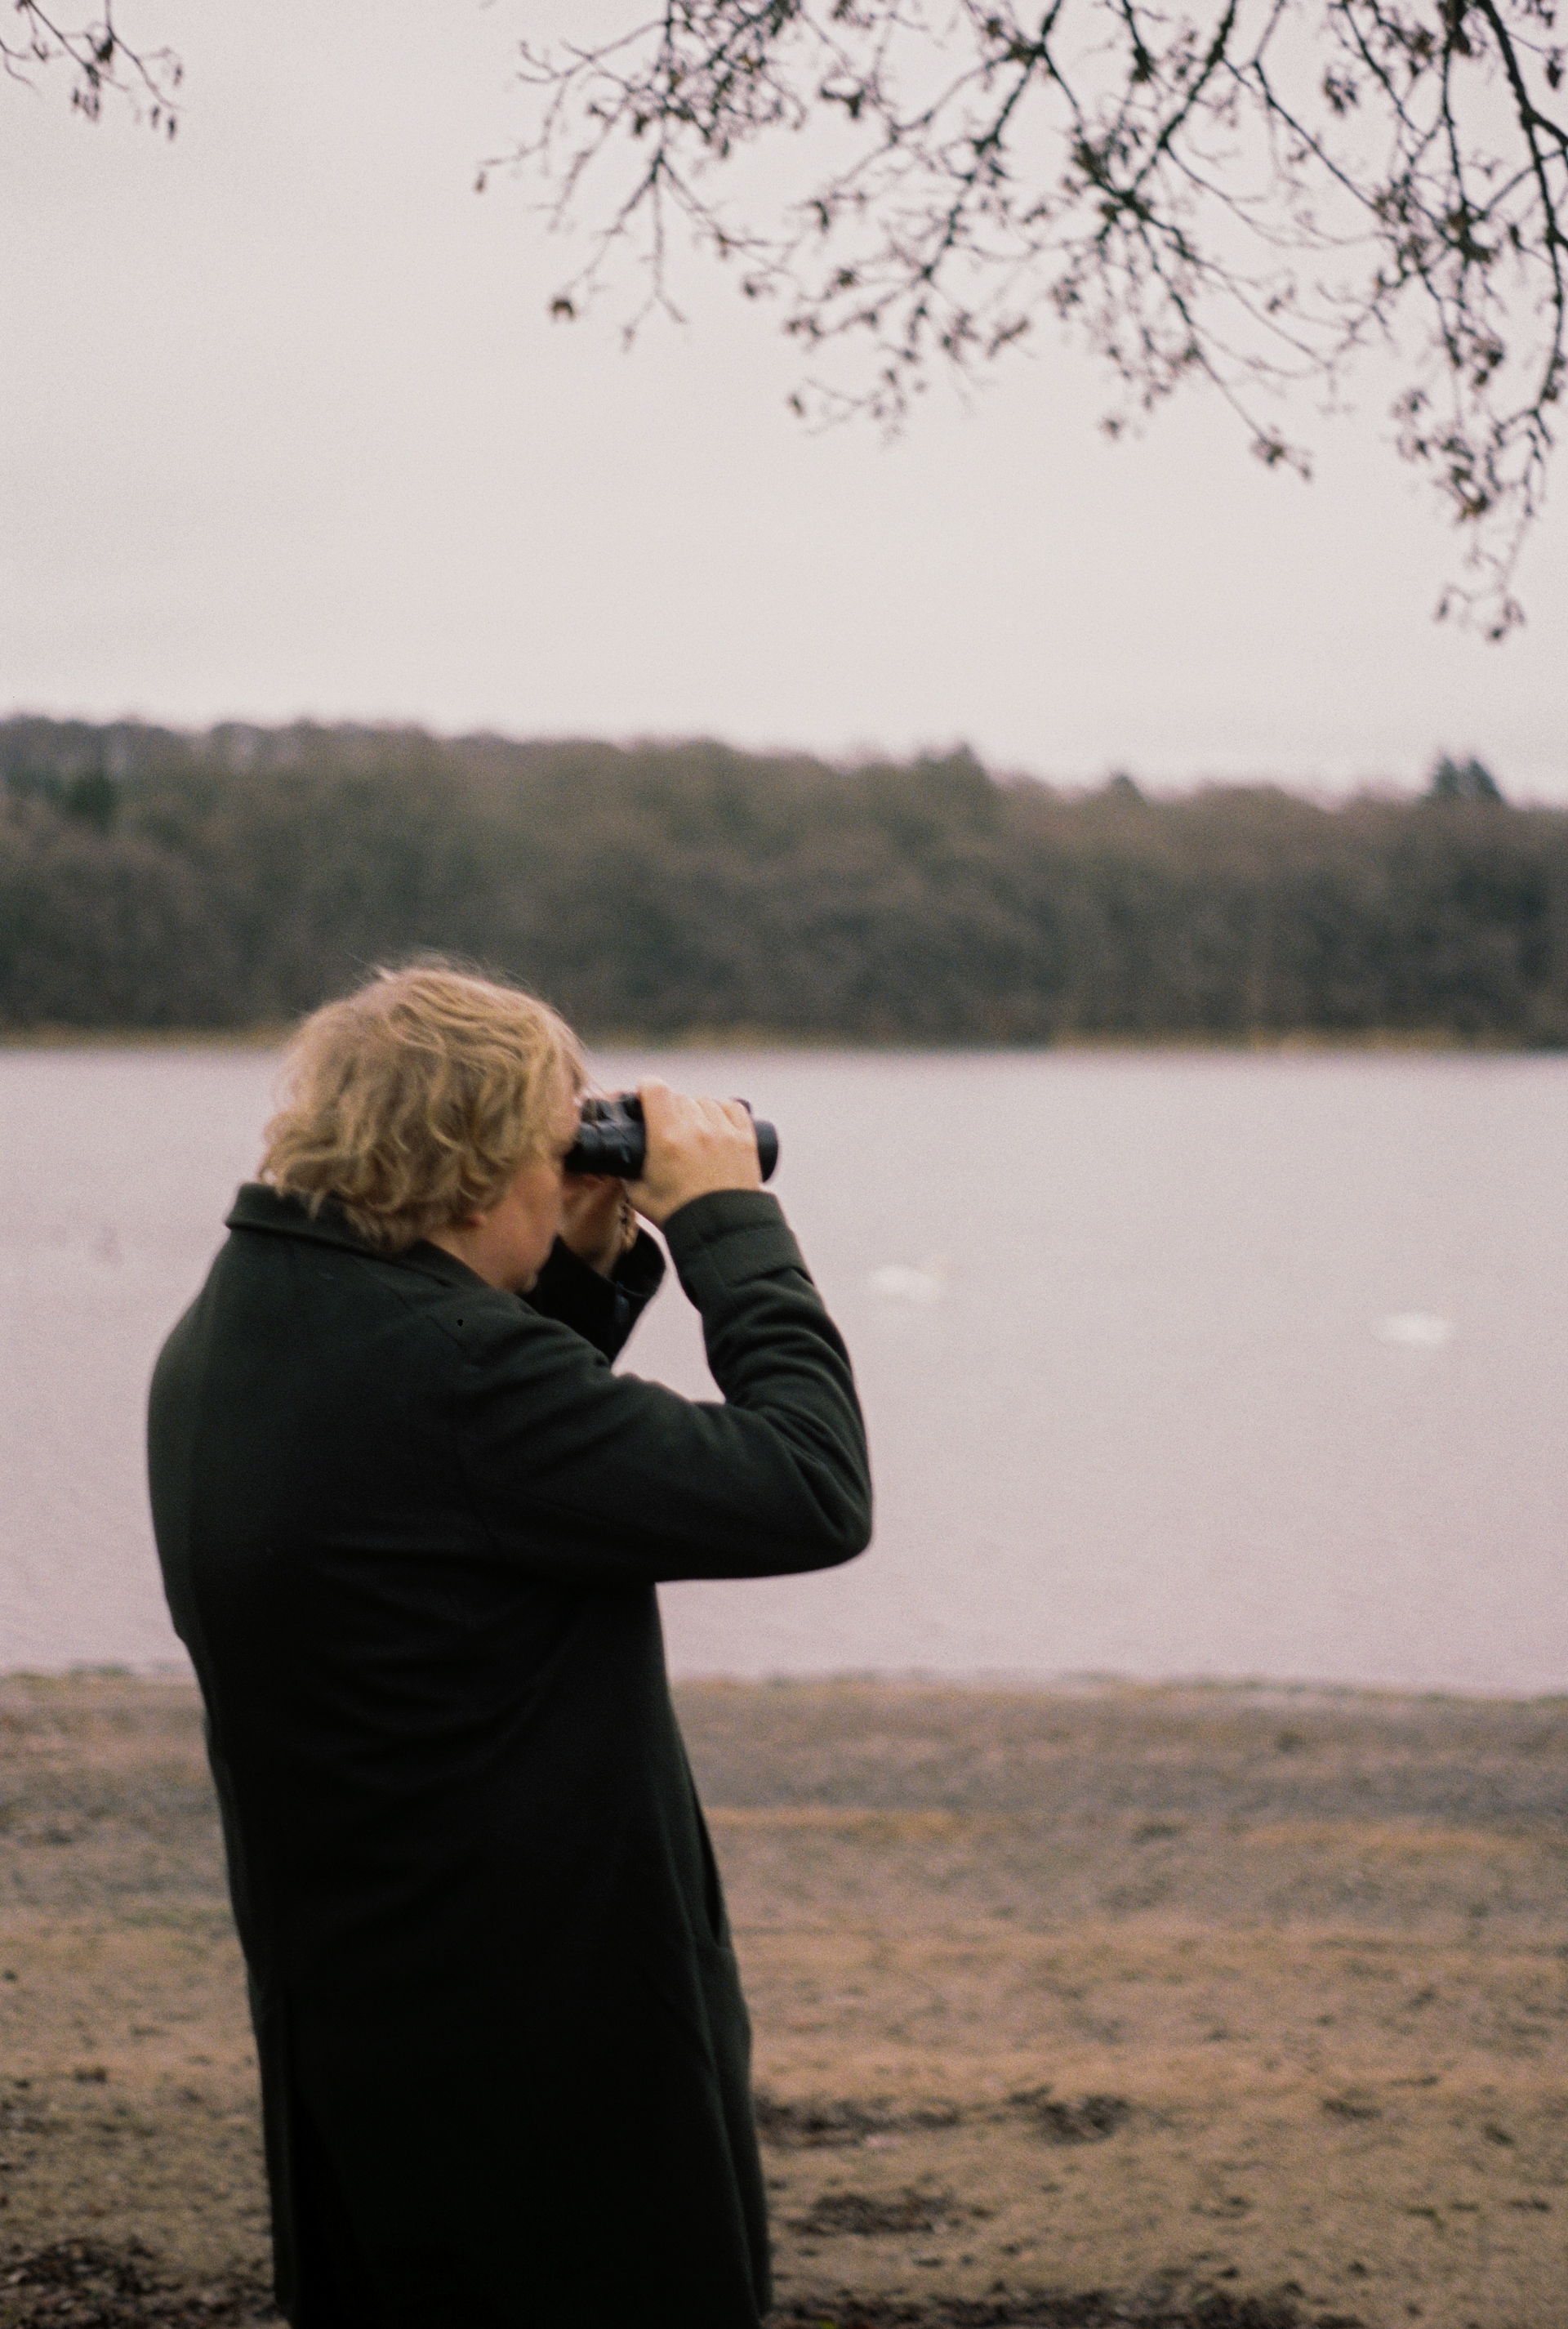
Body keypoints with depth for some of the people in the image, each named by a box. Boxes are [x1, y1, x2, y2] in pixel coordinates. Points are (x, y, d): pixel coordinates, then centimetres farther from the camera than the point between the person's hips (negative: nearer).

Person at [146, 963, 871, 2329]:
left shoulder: (229, 1335, 5)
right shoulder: (448, 1367, -26)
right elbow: (810, 1495, -22)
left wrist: (587, 1272, 9)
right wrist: (732, 1222, -12)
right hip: (549, 2045, -9)